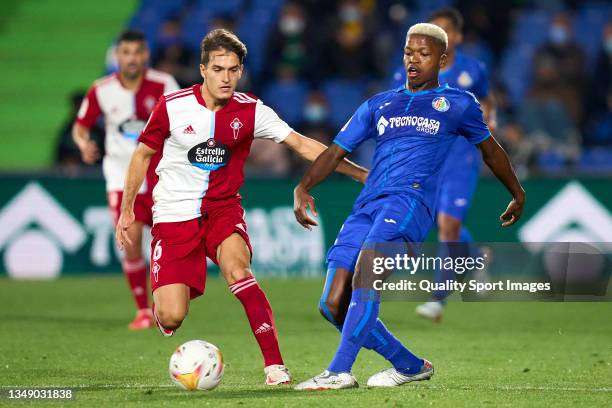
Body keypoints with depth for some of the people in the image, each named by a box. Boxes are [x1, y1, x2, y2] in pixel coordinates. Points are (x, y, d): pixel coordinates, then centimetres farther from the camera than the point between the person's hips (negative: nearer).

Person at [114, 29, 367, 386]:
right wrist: (127, 209, 8)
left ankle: (275, 365, -29)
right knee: (171, 317, -13)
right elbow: (143, 154, 5)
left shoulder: (250, 111, -6)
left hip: (223, 209, 1)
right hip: (174, 216, -1)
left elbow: (303, 145, -6)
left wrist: (360, 173, -11)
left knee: (237, 267, -32)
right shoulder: (172, 106, -10)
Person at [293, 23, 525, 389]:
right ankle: (411, 366, 9)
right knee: (334, 305, -7)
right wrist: (304, 187, 3)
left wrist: (518, 194, 38)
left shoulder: (459, 104, 16)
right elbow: (336, 151, 19)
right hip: (367, 205, 5)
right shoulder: (379, 105, 24)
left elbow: (490, 149, 30)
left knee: (365, 272, -31)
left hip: (410, 198, -5)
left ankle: (339, 372, -36)